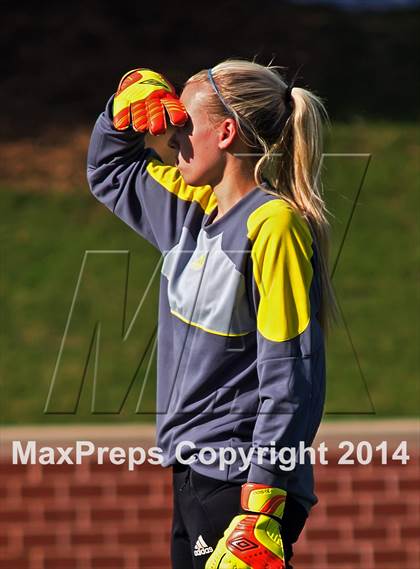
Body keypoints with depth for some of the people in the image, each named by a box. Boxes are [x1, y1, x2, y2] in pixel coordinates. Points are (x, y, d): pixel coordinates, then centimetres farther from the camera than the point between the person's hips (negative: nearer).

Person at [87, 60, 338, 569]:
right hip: (194, 471, 9)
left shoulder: (273, 226, -15)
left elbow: (291, 380, -19)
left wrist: (261, 507, -24)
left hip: (240, 485, -9)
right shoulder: (193, 208, 11)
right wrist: (128, 104, 8)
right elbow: (109, 170, 30)